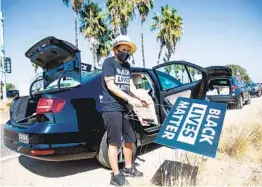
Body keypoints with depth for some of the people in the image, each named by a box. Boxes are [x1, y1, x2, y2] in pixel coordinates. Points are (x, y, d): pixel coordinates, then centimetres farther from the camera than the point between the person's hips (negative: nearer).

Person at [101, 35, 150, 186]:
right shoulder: (109, 62, -4)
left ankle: (128, 168, 33)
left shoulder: (127, 65, 18)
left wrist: (140, 98, -5)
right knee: (114, 142, -1)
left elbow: (131, 85, 13)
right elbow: (110, 85, -14)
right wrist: (130, 99, -21)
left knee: (130, 139, 15)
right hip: (112, 109, -8)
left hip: (125, 109, 8)